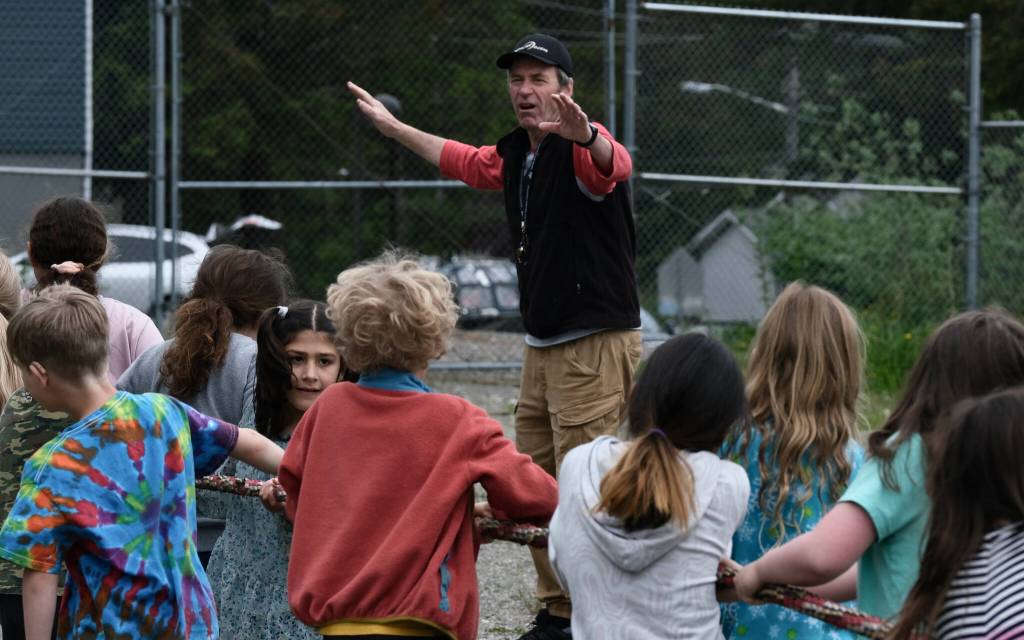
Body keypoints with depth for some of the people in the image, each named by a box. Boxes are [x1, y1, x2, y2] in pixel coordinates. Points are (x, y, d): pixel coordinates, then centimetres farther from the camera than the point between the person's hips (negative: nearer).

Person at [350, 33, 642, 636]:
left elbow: (613, 164, -39)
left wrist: (586, 136, -62)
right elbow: (462, 160, 32)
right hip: (542, 345, 9)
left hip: (596, 343, -9)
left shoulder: (581, 150, -15)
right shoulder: (514, 155, 11)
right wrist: (393, 126, 40)